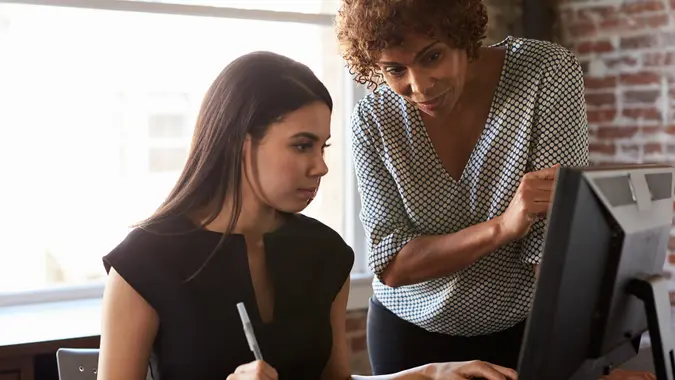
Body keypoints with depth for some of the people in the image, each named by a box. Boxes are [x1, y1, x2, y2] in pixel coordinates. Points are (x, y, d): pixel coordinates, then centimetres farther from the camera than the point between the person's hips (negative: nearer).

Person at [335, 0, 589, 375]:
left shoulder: (547, 72, -20)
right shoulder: (373, 121, -16)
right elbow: (391, 266, -18)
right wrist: (502, 226, -32)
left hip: (527, 326, -1)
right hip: (410, 330, 1)